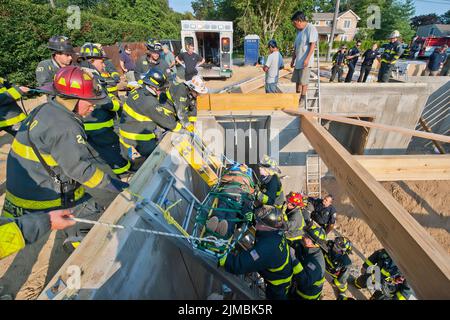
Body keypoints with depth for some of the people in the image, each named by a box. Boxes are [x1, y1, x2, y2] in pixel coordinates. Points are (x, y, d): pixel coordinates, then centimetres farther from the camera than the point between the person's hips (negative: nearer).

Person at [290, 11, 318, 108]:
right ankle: (297, 99, 19)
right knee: (297, 81, 10)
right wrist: (293, 60, 20)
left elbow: (312, 45, -16)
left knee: (303, 81, -5)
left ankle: (303, 100, 3)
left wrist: (307, 59, -23)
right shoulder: (299, 31, 18)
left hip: (305, 61, -8)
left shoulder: (311, 29, -8)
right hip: (298, 61, 8)